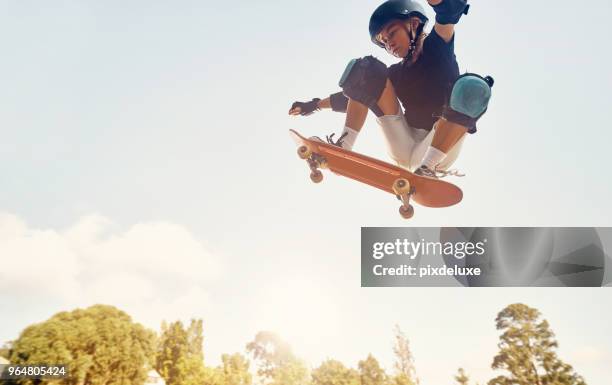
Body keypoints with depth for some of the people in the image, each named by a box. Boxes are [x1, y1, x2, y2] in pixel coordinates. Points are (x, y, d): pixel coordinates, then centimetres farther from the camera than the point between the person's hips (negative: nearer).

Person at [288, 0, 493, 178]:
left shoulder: (437, 48, 8)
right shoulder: (396, 73, 17)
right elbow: (356, 96, 22)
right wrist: (314, 105, 19)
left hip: (440, 151, -3)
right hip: (406, 150, 4)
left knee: (472, 88, -30)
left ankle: (427, 168, -37)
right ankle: (344, 146, -18)